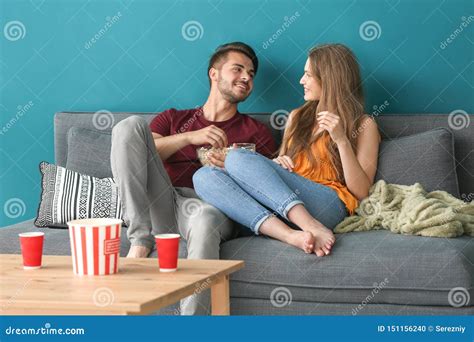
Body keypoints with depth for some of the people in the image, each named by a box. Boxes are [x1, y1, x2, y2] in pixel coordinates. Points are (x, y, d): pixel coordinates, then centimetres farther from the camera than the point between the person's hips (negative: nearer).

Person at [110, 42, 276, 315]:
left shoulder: (256, 133, 24)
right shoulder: (173, 118, 29)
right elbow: (139, 151, 8)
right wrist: (190, 137, -5)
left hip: (210, 204, -2)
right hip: (161, 205, 2)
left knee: (205, 220, -41)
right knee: (132, 124, -17)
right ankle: (141, 239, -24)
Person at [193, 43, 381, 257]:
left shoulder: (363, 125, 12)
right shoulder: (297, 117, 29)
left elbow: (361, 192, 2)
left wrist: (341, 140, -8)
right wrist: (277, 162, 9)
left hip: (329, 204, -6)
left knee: (238, 158, -25)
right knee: (204, 176, -19)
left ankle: (313, 228, -37)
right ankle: (290, 235, -35)